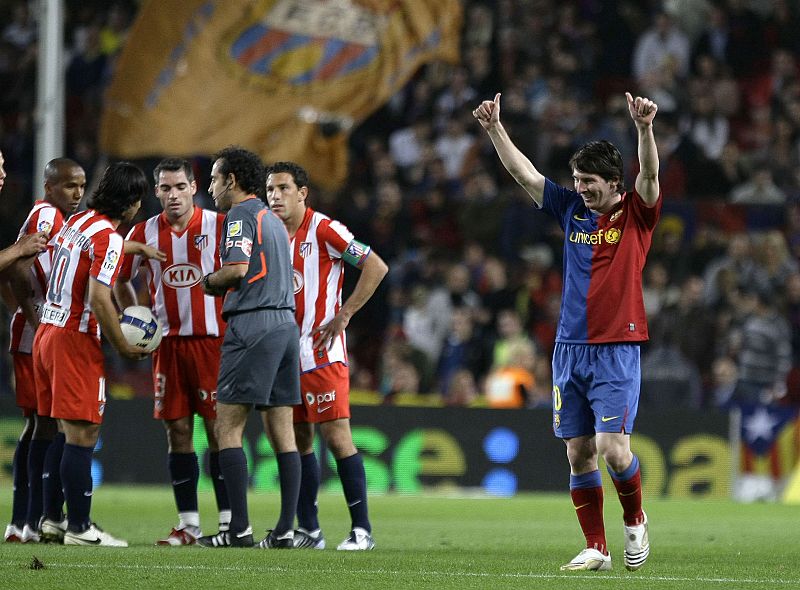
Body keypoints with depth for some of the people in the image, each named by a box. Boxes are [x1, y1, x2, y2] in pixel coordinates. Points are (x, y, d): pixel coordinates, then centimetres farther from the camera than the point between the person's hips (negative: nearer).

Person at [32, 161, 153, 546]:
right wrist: (124, 348, -11)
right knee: (82, 435, -6)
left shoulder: (77, 222, 12)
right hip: (75, 340, -9)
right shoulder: (109, 238, -14)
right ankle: (79, 528, -6)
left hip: (47, 331, 9)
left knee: (71, 434, 14)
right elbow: (98, 299, -21)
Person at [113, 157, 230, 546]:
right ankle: (188, 524, 8)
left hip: (214, 339, -3)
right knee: (177, 431, 3)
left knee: (218, 428, -4)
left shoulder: (220, 226, -4)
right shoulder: (144, 233, 5)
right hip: (169, 344, 3)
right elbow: (121, 282, 17)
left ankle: (229, 520, 1)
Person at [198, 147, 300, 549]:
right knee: (281, 432, 6)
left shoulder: (241, 214, -6)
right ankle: (286, 529, 2)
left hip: (252, 325, -9)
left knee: (227, 427, -6)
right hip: (285, 323, 9)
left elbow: (237, 269, -19)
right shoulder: (273, 220, 22)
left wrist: (209, 281, 0)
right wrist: (225, 286, 16)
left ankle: (239, 529, -12)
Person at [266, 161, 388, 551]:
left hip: (322, 354, -7)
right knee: (297, 441, 8)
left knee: (336, 437, -9)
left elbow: (376, 267, -14)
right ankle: (308, 530, 12)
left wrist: (342, 316, -16)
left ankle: (361, 529, -6)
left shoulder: (322, 230, -10)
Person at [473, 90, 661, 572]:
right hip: (570, 347, 5)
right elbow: (524, 173, 10)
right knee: (579, 453, 3)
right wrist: (494, 128, 1)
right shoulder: (572, 209, 11)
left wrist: (645, 128, -35)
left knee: (611, 447, -13)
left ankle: (636, 520, 14)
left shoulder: (636, 214, -1)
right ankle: (596, 549, 9)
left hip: (617, 350, -5)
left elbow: (650, 175, -19)